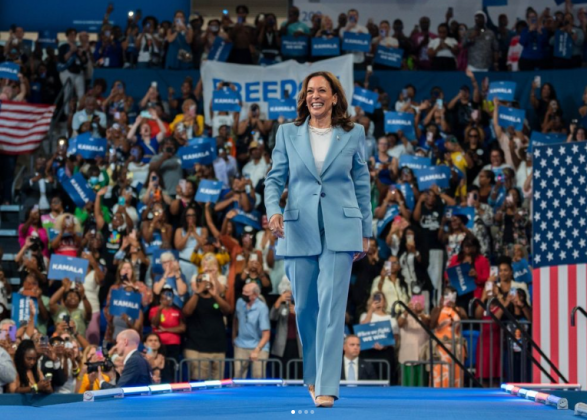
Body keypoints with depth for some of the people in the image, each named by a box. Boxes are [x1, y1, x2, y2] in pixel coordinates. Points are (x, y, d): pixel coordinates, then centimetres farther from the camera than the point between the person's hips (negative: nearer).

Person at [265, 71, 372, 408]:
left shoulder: (353, 134, 5)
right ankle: (313, 374, 28)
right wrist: (273, 210, -13)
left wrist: (366, 232, 9)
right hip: (298, 230, 2)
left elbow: (362, 184, 9)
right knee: (304, 307, 8)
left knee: (331, 305, -10)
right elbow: (275, 178, 6)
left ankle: (326, 386, -11)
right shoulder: (288, 133, 7)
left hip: (340, 230, -2)